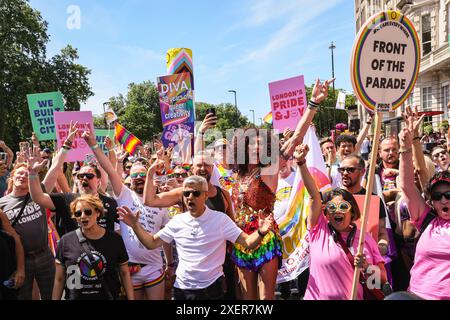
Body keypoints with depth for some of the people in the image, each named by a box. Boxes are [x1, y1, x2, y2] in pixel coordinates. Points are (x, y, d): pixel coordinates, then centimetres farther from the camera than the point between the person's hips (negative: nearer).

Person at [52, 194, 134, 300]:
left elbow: (124, 273, 0)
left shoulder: (114, 239, -7)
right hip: (75, 297, 0)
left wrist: (131, 298, -4)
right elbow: (59, 279, -1)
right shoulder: (66, 241, -8)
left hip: (109, 297, 0)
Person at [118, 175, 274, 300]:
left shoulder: (220, 219, -9)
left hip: (212, 287, -3)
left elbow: (247, 242, -11)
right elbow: (151, 243, 6)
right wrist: (135, 225, -8)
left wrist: (260, 233, -31)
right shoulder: (177, 221, 0)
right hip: (182, 287, 3)